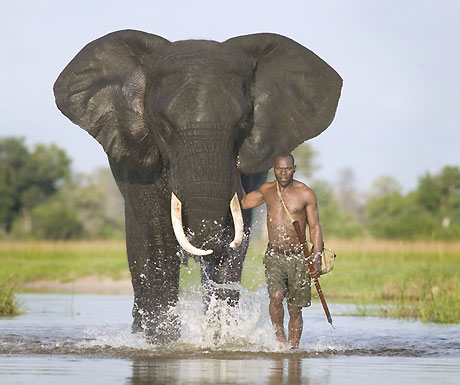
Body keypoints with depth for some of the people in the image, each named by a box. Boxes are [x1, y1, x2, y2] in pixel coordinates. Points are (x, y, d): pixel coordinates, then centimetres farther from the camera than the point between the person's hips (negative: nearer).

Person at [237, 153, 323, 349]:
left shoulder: (305, 194, -3)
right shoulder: (267, 190, 6)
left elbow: (315, 228, -1)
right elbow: (243, 202, 24)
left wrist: (317, 259, -11)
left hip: (298, 258, -1)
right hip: (274, 256, 1)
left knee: (295, 309, 2)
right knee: (276, 296, -23)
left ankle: (293, 348, 12)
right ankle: (280, 337, -8)